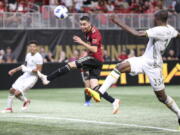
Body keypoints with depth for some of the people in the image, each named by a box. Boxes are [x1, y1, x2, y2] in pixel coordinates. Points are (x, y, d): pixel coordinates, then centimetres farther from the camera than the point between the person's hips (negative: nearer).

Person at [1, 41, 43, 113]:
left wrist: (28, 70, -25)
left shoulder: (38, 57, -17)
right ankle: (9, 108, 18)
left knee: (17, 93, -17)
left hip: (32, 77, -8)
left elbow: (39, 70, -19)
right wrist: (15, 70, 24)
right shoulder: (28, 55, 9)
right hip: (25, 75, 8)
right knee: (12, 90, 1)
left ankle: (26, 101, 14)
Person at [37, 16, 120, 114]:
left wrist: (81, 42, -25)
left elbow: (94, 50, -25)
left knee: (71, 65, -17)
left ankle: (47, 78, -16)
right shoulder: (87, 32, 17)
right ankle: (114, 101, -4)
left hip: (95, 59, -10)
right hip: (94, 61, 10)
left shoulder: (94, 33, -13)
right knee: (94, 87, -2)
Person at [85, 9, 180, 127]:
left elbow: (138, 34, -32)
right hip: (144, 60, 9)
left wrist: (119, 23, -27)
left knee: (162, 97, 2)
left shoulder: (160, 30, -24)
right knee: (119, 67, -13)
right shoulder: (169, 29, 3)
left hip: (153, 66, -9)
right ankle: (99, 93, -21)